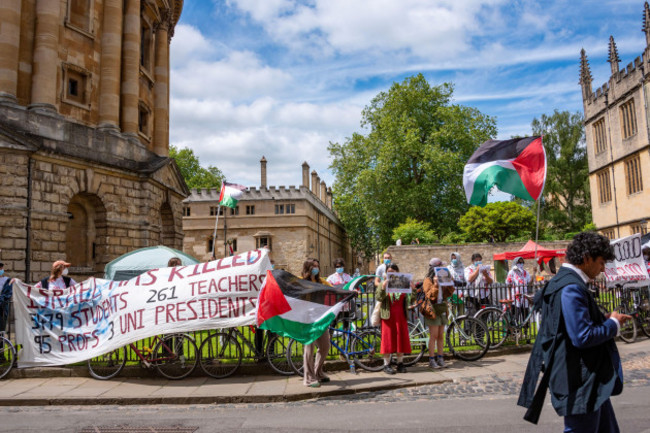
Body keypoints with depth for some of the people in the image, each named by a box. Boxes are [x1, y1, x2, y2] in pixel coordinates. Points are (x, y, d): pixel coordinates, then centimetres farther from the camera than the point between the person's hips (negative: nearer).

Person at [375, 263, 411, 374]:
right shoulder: (383, 283, 5)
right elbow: (378, 297, -9)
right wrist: (383, 287, -25)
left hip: (400, 316, 2)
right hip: (388, 316, -2)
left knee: (401, 338, 5)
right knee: (388, 338, 0)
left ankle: (400, 363, 17)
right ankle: (386, 364, 8)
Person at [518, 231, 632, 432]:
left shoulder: (563, 282, 12)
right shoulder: (572, 288, -22)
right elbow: (583, 337, -26)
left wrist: (605, 319, 11)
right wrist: (613, 324, -11)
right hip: (580, 382, -11)